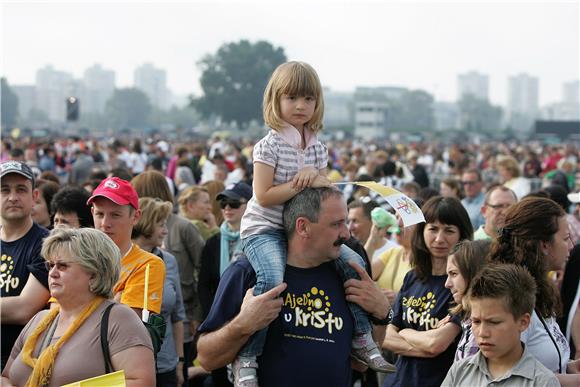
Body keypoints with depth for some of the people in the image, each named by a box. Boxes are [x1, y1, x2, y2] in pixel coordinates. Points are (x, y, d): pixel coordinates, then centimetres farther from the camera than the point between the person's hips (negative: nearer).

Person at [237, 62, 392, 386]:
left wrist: (318, 180, -15)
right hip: (264, 230, -7)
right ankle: (246, 358, -22)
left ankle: (361, 338, 13)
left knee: (354, 263, -3)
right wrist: (301, 185, -21)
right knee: (272, 278, -34)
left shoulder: (318, 148, 8)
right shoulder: (269, 145, -12)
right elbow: (264, 196, -18)